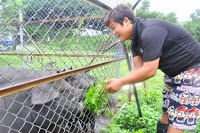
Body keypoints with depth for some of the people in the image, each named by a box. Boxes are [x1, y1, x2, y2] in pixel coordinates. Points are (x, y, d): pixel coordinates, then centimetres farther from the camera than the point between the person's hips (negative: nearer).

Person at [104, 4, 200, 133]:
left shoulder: (150, 31, -26)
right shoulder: (136, 41, 3)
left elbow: (149, 71, -26)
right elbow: (138, 69, -1)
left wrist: (121, 82, -17)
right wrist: (116, 83, -12)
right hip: (174, 74, 9)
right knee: (166, 119, 13)